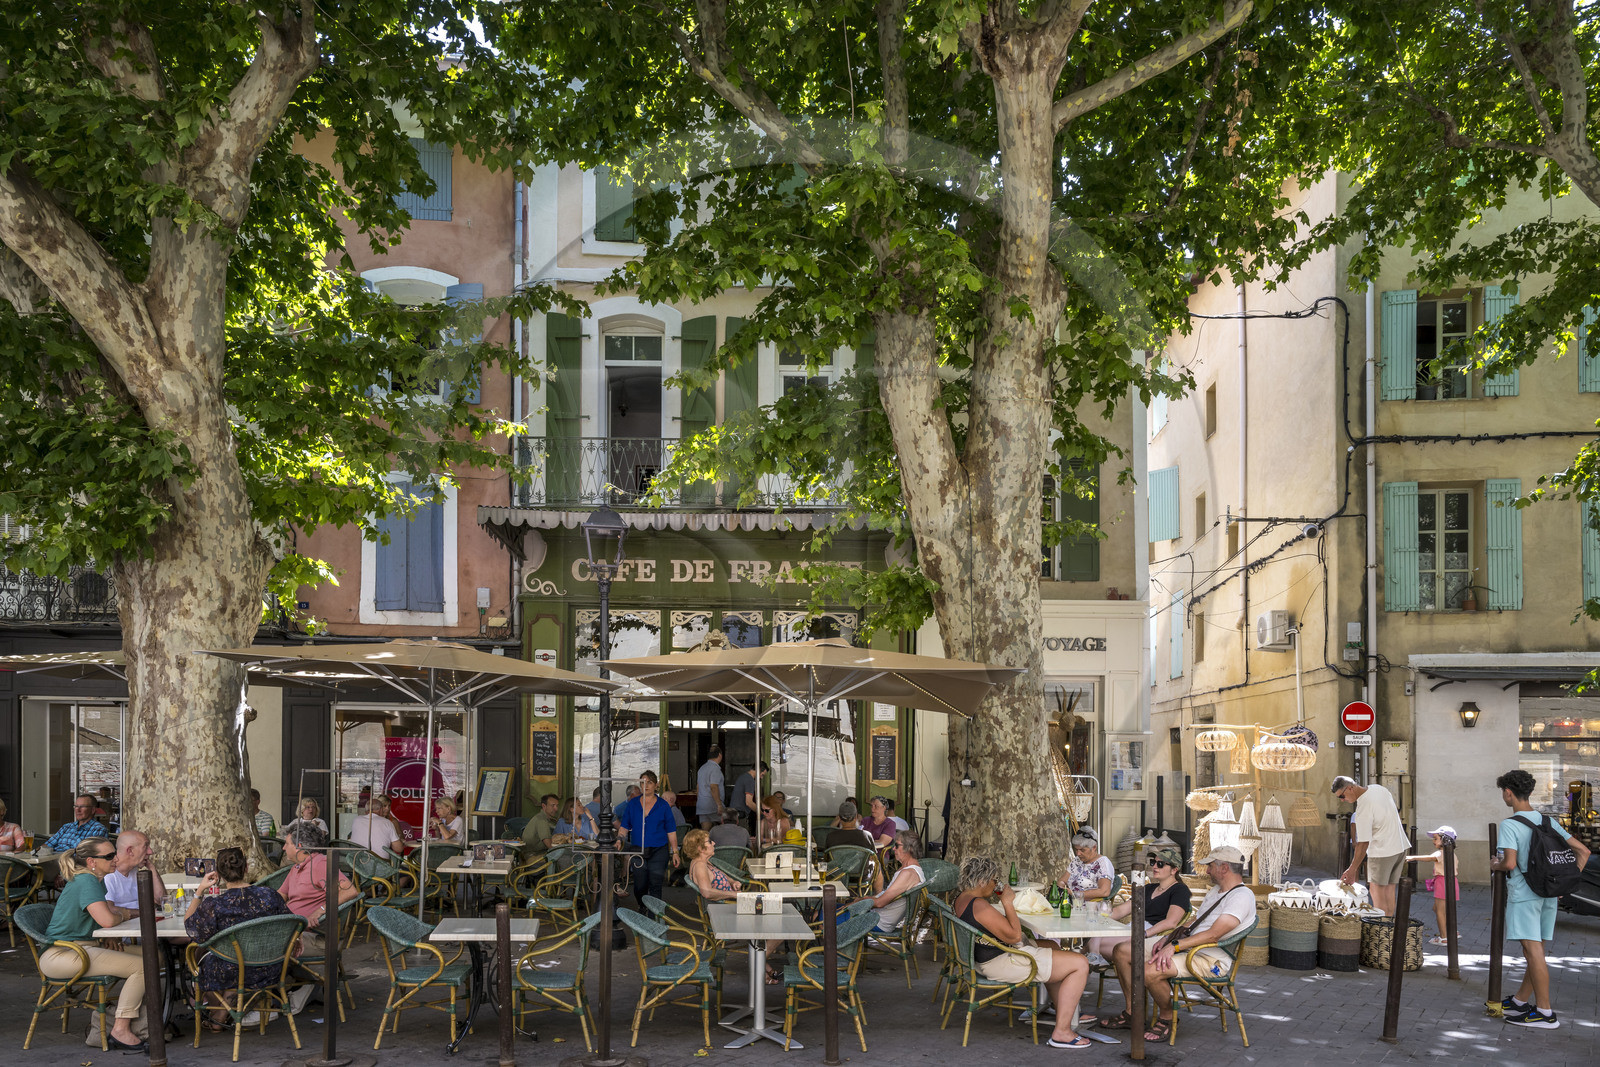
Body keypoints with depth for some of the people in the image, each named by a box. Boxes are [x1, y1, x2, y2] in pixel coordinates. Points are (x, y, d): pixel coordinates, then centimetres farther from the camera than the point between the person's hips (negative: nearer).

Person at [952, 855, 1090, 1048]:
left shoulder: (961, 900, 8)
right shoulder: (978, 906, -25)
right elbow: (1014, 936, -23)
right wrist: (1008, 903, -14)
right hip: (1002, 963, -11)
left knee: (1052, 949, 31)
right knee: (1080, 964, -8)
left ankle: (1066, 1015, 34)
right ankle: (1062, 1032, -8)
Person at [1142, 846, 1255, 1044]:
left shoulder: (1242, 896, -13)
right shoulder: (1215, 891, 21)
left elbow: (1213, 935, -23)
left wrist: (1175, 945, -25)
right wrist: (1167, 938, 5)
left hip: (1213, 961, -10)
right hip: (1188, 950, 10)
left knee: (1151, 972, -30)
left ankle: (1166, 1018, -7)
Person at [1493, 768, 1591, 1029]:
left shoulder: (1510, 825, -11)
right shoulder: (1548, 821, 10)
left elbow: (1510, 863, -22)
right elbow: (1583, 852, 9)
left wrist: (1495, 866, 0)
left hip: (1523, 895, -8)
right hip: (1547, 895, 8)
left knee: (1534, 951, -6)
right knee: (1535, 951, 15)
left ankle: (1545, 1012, -5)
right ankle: (1520, 1001, 27)